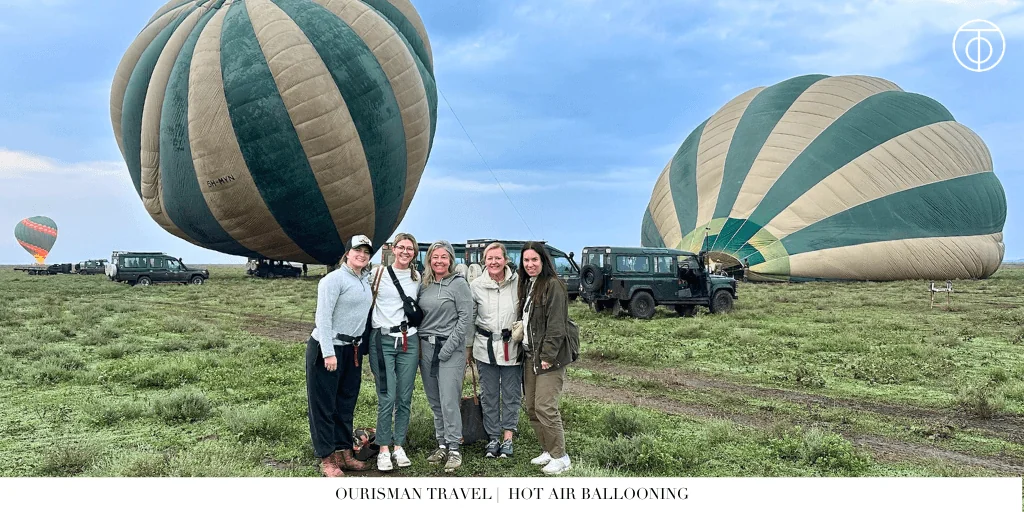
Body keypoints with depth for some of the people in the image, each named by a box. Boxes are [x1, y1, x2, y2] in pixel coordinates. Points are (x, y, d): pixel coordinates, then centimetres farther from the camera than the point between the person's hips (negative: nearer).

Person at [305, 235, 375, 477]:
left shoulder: (366, 280, 11)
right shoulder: (334, 279, -12)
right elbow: (323, 317, -16)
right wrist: (329, 353, -20)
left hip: (352, 350, 8)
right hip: (327, 348, -8)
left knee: (346, 403, 13)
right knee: (324, 404, 0)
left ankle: (344, 452, 23)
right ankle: (326, 460, 6)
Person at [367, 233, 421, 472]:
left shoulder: (417, 278, 10)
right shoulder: (380, 273, 1)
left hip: (409, 342, 3)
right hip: (382, 340, -3)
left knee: (405, 398, 6)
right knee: (386, 398, -6)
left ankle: (399, 446, 18)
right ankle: (384, 450, 5)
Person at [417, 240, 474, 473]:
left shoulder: (458, 283, -5)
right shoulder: (424, 284, 11)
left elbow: (466, 317, -10)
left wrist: (449, 346, -13)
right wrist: (418, 343, 6)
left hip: (450, 349, -6)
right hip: (426, 348, 6)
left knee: (449, 401, -8)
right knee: (435, 402, 10)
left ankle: (454, 449, 1)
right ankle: (442, 445, 19)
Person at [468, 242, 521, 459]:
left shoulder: (518, 282, -5)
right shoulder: (476, 285, -1)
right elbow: (470, 318, 8)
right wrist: (469, 347, 10)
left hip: (511, 345, -1)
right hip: (485, 345, 1)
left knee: (511, 394, 5)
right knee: (489, 395, 8)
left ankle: (507, 438, 14)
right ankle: (493, 438, 19)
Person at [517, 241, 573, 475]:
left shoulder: (553, 286, -11)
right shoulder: (526, 285, 15)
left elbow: (556, 326, -17)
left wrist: (548, 356, -20)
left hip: (549, 358, -9)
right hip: (529, 356, 9)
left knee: (545, 408, -9)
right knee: (531, 408, 11)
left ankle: (560, 457, 4)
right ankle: (548, 451, 24)